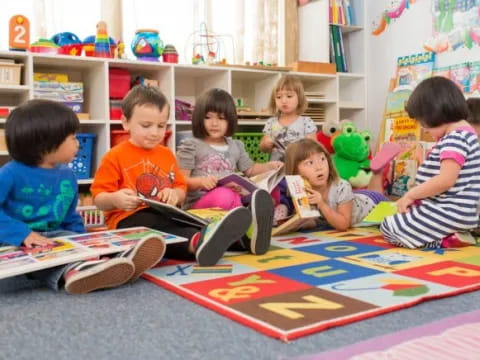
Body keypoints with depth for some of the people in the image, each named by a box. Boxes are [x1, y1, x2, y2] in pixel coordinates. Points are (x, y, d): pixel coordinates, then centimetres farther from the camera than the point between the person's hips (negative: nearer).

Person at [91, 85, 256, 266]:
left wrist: (175, 195, -4)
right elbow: (98, 199, 0)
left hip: (165, 216, 6)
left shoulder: (166, 154, 19)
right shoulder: (115, 157, 1)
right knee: (154, 225, -40)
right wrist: (114, 199, -25)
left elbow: (181, 189, 22)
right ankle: (197, 241, -69)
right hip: (129, 219, -5)